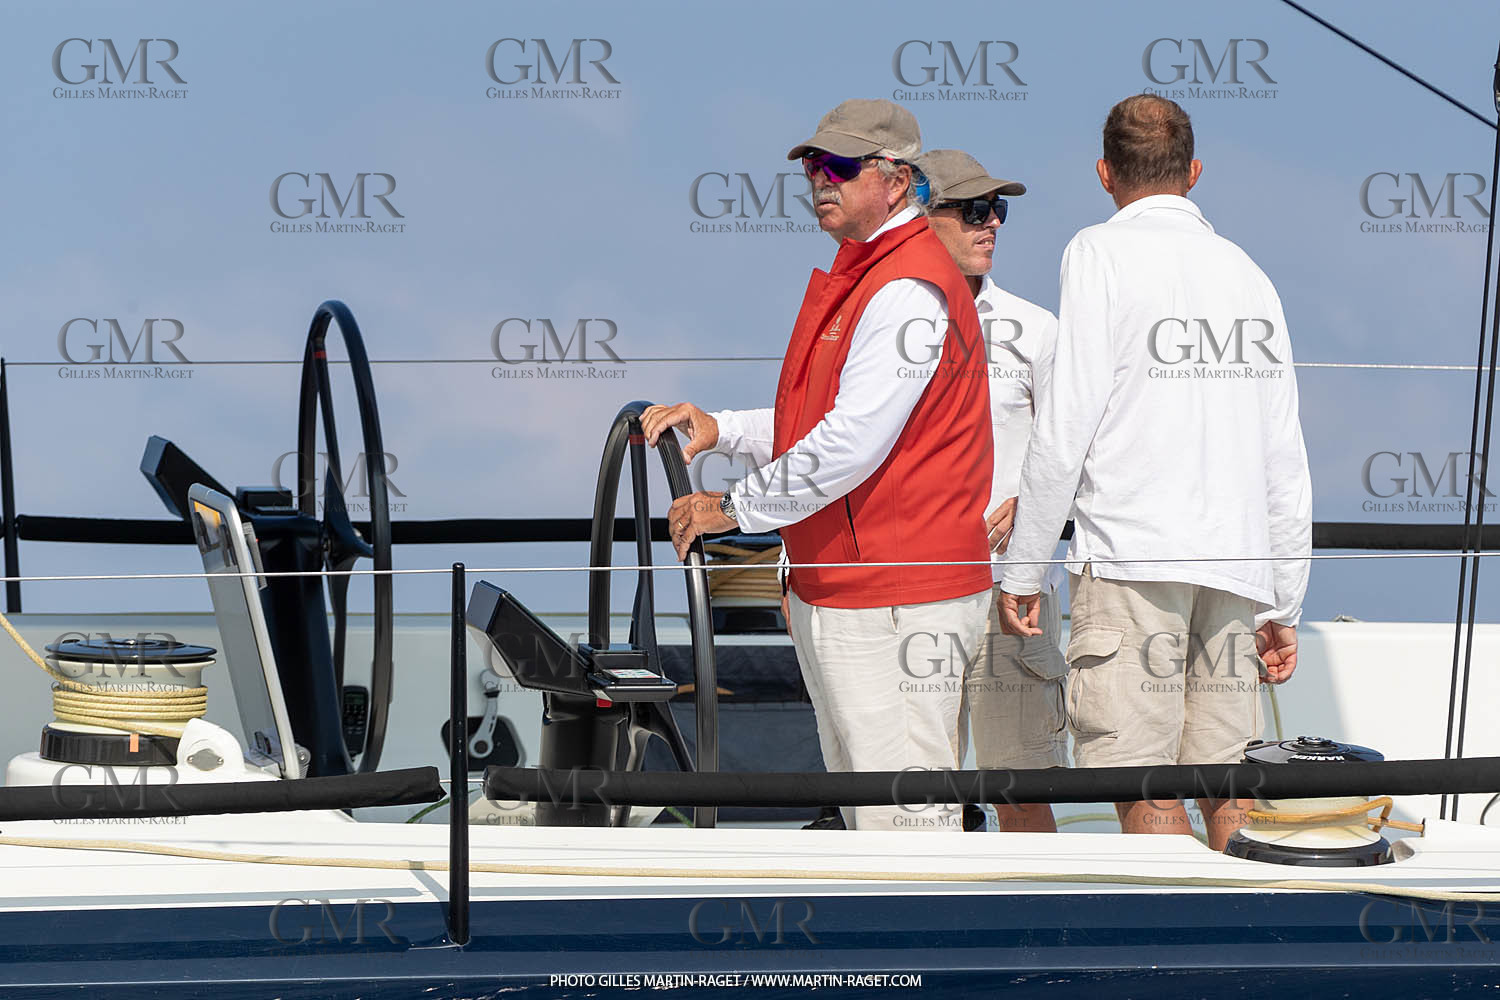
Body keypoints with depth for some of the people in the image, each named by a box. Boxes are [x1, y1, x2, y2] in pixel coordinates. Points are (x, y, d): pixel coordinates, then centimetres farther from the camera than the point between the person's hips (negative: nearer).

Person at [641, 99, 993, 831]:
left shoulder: (907, 291, -17)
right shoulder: (858, 277, 19)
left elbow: (850, 445, -22)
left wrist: (734, 508, -13)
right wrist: (721, 429, 10)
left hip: (896, 605, -11)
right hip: (833, 596, 11)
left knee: (903, 812, -11)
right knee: (862, 807, 15)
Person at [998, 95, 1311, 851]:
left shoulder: (1102, 255, 1)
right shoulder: (1244, 271, 17)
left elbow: (1065, 426, -6)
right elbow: (1285, 456, 16)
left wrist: (1021, 569, 0)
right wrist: (1285, 604, 21)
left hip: (1130, 559, -5)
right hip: (1236, 562, 6)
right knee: (1229, 794, 7)